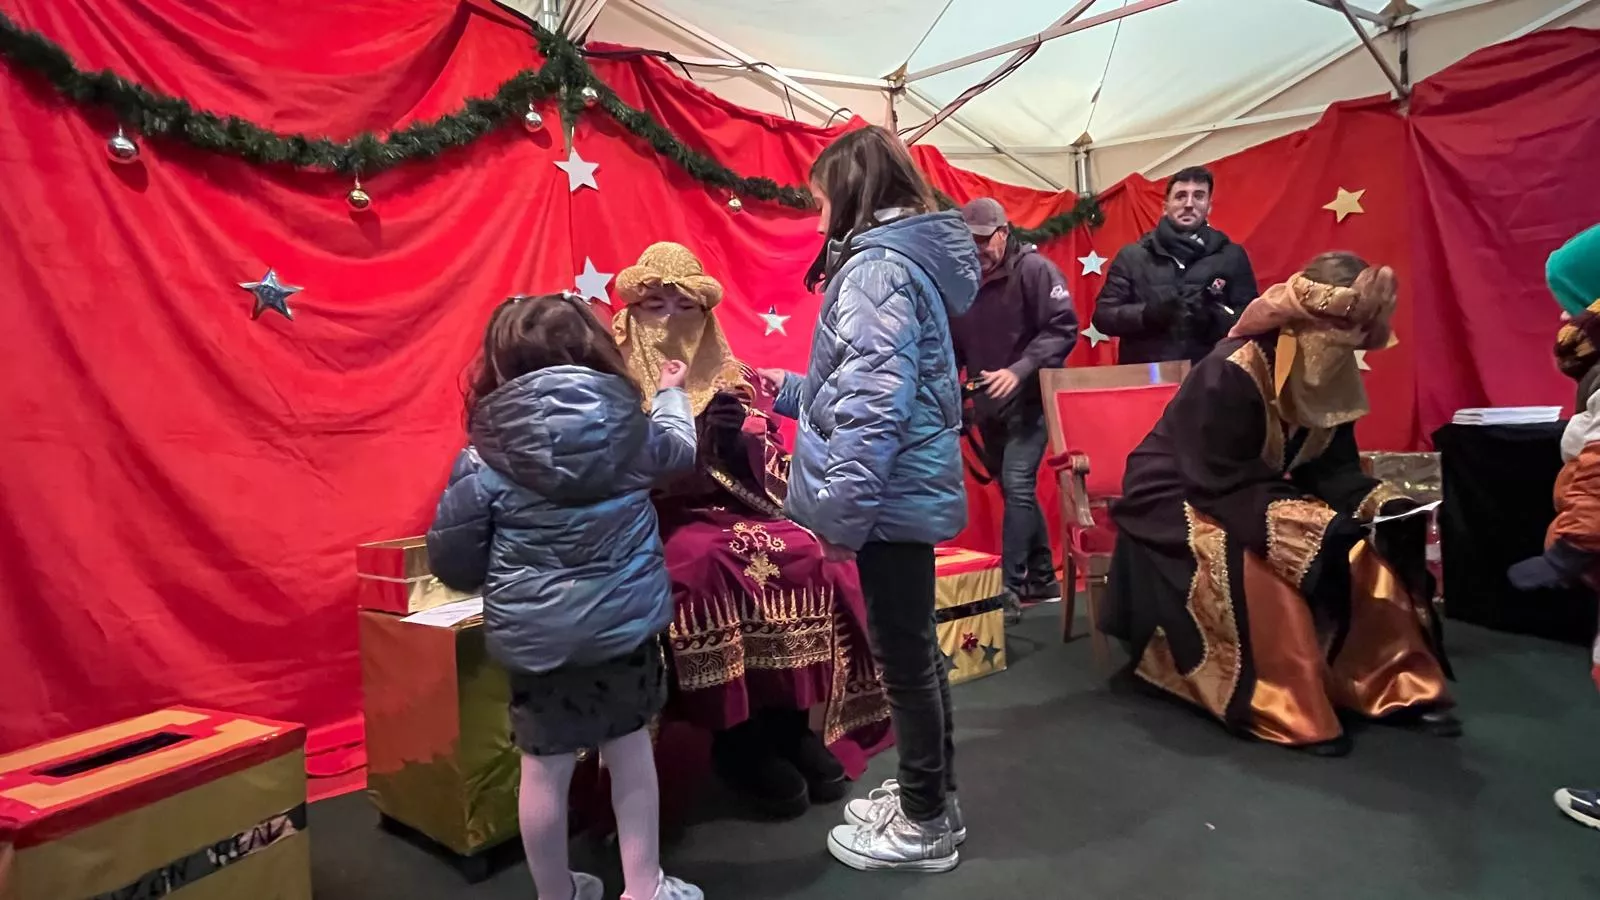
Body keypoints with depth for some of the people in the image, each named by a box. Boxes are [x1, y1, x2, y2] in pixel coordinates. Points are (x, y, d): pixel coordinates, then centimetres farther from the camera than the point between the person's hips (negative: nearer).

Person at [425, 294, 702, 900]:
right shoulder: (628, 425, -5)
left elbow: (453, 553, -9)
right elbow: (679, 448, 16)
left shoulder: (491, 448, -10)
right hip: (623, 615, 2)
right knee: (629, 745, 18)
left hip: (534, 629, -1)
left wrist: (491, 580, 13)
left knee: (545, 767, 13)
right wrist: (673, 393, 34)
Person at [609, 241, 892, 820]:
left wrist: (739, 439, -15)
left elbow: (770, 468, 7)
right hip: (656, 520, -3)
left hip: (734, 510, 4)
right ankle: (735, 739, -19)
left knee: (807, 553, -25)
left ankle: (791, 723, -13)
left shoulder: (731, 379, 13)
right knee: (707, 563, -35)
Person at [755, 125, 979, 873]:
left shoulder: (875, 266, -16)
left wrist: (842, 510, -22)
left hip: (891, 496, -10)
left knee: (901, 656, 3)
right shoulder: (905, 258, 16)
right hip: (911, 490, 10)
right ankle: (931, 798, 35)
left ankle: (923, 827, 21)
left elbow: (876, 402, -24)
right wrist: (789, 390, 24)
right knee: (915, 650, 18)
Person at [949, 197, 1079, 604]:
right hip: (987, 405, 6)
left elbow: (1063, 328, -15)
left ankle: (1012, 585, -8)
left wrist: (1020, 370, -24)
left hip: (1029, 400, -6)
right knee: (1013, 490, 14)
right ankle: (1042, 579, 28)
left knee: (1018, 486, -15)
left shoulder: (1034, 269, -9)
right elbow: (953, 343, 9)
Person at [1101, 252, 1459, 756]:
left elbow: (1331, 467, 1)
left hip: (1258, 493, 8)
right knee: (1264, 572, -34)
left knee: (1373, 551, -8)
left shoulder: (1331, 376, -4)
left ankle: (1402, 689, 6)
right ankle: (1292, 716, -19)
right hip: (1180, 500, -8)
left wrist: (1382, 504, -18)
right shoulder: (1230, 375, -29)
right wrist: (1313, 525, -38)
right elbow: (1226, 486, -30)